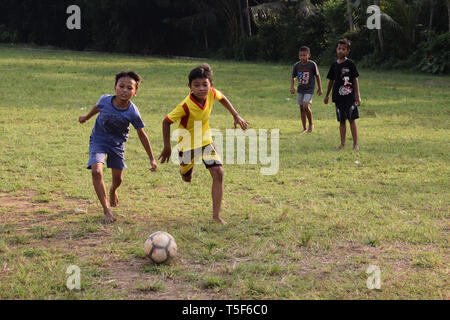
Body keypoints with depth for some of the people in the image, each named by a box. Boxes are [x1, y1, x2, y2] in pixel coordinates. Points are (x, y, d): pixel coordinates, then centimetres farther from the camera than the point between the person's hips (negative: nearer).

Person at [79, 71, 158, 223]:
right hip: (98, 140, -1)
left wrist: (152, 159, -7)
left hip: (117, 143, 1)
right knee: (96, 171, -23)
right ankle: (107, 211, -18)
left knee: (118, 178, 9)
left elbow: (142, 135, -10)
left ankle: (112, 190, 50)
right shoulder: (105, 100, -21)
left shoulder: (133, 112, -22)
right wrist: (86, 117, 26)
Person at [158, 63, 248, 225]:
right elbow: (166, 121, -20)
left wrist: (236, 116, 5)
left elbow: (222, 98, 9)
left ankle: (216, 214, -5)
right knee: (187, 178, 14)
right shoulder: (186, 106, -31)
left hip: (206, 140, 3)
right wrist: (167, 147, -16)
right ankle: (185, 168, 55)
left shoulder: (212, 93, -17)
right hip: (188, 143, -3)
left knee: (218, 173, -12)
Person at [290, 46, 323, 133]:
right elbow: (293, 77, 8)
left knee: (306, 106, -20)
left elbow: (317, 76, 1)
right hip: (300, 89, 4)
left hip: (309, 89, -4)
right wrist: (292, 87, -8)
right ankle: (304, 128, 17)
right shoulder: (296, 65, -3)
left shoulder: (312, 64, -11)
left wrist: (320, 88, 6)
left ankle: (311, 124, 2)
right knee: (301, 108, 7)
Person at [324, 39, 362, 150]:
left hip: (350, 96, -4)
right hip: (338, 97, 4)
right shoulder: (334, 65, 8)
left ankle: (355, 143, 4)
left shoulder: (350, 64, -4)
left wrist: (358, 96, -7)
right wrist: (327, 95, 22)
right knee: (341, 121, 9)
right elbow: (331, 81, 17)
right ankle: (342, 143, 17)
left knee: (352, 120, -1)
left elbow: (355, 80, -3)